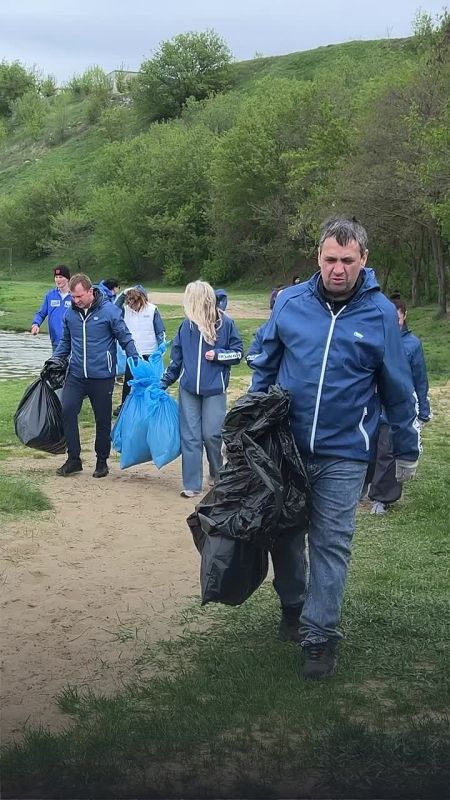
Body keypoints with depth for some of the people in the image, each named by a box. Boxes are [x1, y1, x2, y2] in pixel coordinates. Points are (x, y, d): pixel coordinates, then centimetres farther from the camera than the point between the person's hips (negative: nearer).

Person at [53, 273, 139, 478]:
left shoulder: (109, 310, -10)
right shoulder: (70, 313, 3)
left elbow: (126, 339, -4)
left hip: (102, 376, -3)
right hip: (76, 375, 3)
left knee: (103, 420, 7)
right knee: (67, 410, -11)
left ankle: (102, 461, 23)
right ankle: (73, 458, 1)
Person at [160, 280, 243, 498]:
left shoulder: (225, 324, -6)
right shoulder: (186, 325, 5)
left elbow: (238, 353, 1)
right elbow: (176, 357, 14)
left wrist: (217, 354, -15)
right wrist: (164, 382, 16)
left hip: (214, 390, -3)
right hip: (188, 389, 3)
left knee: (211, 434, -4)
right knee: (189, 437, 2)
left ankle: (217, 474, 24)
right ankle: (192, 484, 9)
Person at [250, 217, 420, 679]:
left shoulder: (380, 313, -6)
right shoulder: (290, 302, -4)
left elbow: (398, 390, 1)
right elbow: (265, 367, 8)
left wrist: (406, 451, 6)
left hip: (343, 453, -2)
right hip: (284, 445, 2)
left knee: (330, 544, 1)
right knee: (284, 532, 14)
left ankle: (319, 636, 10)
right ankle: (292, 604, 37)